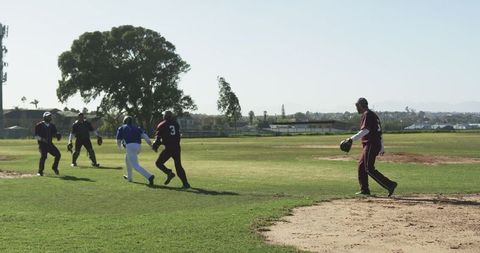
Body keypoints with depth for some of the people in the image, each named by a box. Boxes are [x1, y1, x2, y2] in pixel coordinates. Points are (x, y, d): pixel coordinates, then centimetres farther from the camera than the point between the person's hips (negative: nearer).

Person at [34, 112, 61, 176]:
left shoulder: (52, 125, 10)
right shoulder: (39, 125, -7)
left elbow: (54, 134, 17)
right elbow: (36, 136, -8)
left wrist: (57, 136, -7)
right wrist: (42, 139, -26)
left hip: (50, 144, 6)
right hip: (42, 144, -6)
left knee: (58, 154, -2)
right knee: (43, 156, -21)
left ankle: (54, 167, 20)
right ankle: (40, 171, -10)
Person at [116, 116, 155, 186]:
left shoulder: (121, 128, 17)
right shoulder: (136, 128, 25)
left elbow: (118, 141, 12)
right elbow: (144, 135, 7)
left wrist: (120, 147, 35)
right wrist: (151, 145, -1)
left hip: (130, 147, -6)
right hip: (138, 147, 6)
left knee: (135, 166, -14)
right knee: (127, 159, 33)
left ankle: (149, 176, -35)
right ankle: (129, 177, 42)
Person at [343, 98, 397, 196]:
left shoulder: (367, 115, -10)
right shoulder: (373, 114, 21)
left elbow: (365, 131, -24)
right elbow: (380, 132, 24)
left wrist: (352, 139, -28)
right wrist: (382, 147, 27)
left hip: (371, 145, -10)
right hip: (376, 144, 10)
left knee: (369, 169, -13)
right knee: (361, 165, 15)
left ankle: (390, 185, -18)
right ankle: (364, 189, 18)